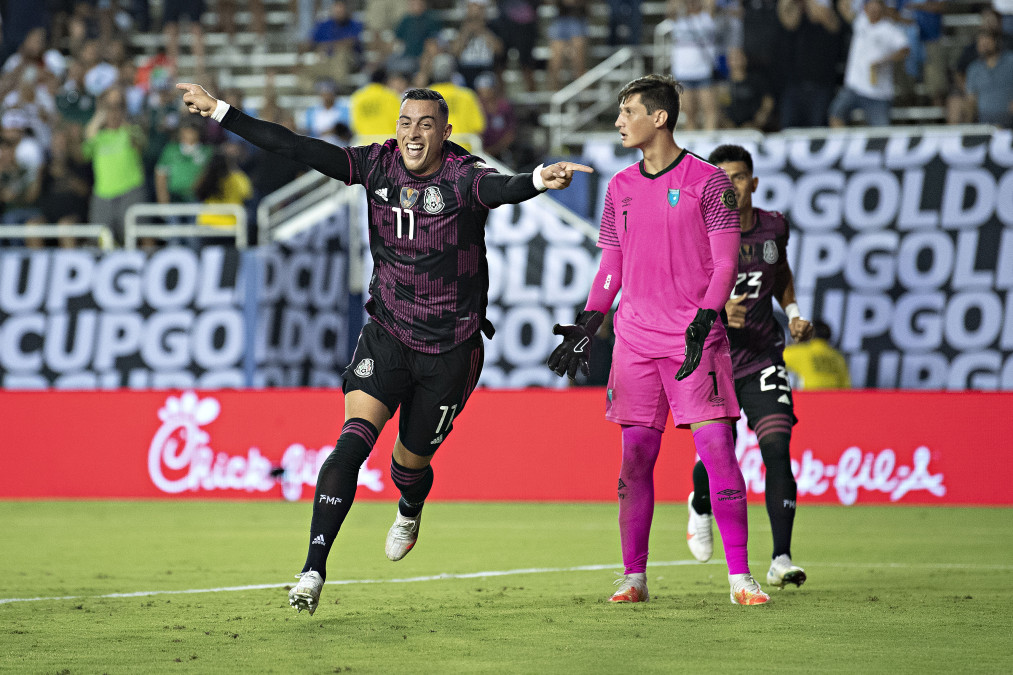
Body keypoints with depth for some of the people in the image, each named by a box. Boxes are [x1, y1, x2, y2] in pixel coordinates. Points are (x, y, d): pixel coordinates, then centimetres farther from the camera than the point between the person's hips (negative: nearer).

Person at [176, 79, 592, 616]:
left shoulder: (462, 178, -17)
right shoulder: (379, 166, -6)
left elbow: (502, 189, -39)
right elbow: (300, 150, -7)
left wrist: (539, 180, -63)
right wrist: (220, 112, -10)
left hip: (451, 346, -2)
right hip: (387, 334, 2)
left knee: (411, 462, 12)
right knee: (354, 441, -20)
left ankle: (409, 512, 52)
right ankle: (314, 569, -22)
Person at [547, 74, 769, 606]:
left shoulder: (707, 181, -2)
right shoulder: (620, 187, 13)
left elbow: (725, 261, -5)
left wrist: (703, 320, -17)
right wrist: (587, 325, 10)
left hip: (696, 340, -4)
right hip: (635, 338, 4)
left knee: (717, 449, -10)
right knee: (636, 456, 2)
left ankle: (740, 577, -7)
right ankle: (634, 577, 8)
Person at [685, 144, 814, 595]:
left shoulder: (773, 227, 2)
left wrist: (793, 313, 7)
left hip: (763, 357, 2)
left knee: (776, 446, -15)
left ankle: (781, 558, -15)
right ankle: (701, 507, 42)